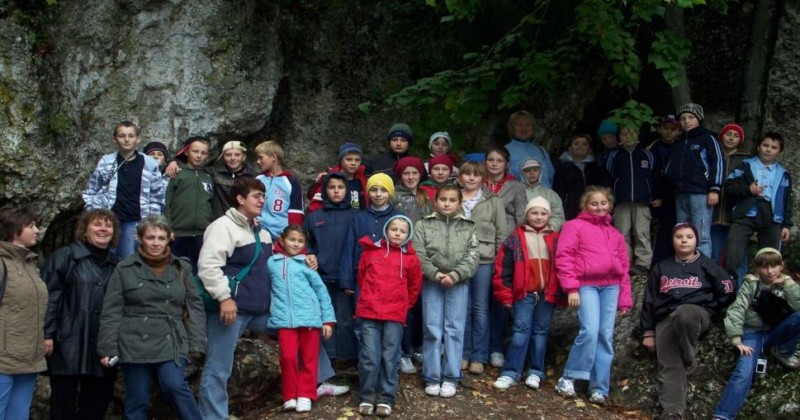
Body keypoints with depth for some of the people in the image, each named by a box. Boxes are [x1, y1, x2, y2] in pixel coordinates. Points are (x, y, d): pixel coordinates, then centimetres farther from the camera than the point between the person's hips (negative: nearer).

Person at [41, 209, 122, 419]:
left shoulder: (116, 264, 14)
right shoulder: (64, 256, 0)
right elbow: (48, 297, -7)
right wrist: (47, 334, -14)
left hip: (103, 349, 4)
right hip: (68, 346, -4)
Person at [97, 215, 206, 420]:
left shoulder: (181, 268, 9)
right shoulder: (124, 269, 2)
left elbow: (194, 306, 9)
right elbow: (111, 312, 1)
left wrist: (196, 342, 0)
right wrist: (107, 348, -3)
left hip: (172, 343, 1)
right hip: (135, 345, 0)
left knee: (175, 386, -21)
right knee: (137, 401, 5)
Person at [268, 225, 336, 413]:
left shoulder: (306, 263, 7)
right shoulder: (271, 262, 10)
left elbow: (321, 291, 7)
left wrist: (328, 319, 4)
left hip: (309, 317, 0)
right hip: (284, 318, 0)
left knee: (309, 359, 5)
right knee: (288, 357, -4)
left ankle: (305, 396, 16)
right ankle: (290, 396, 11)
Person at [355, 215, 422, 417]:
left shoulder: (411, 258, 4)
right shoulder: (371, 252, 4)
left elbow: (414, 287, 15)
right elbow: (362, 277, 18)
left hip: (395, 316, 0)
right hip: (369, 313, 0)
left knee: (390, 358, 4)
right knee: (369, 358, -1)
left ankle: (386, 399, 13)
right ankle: (366, 398, 11)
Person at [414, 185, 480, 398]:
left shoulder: (469, 227, 8)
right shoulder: (423, 225, 5)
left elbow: (473, 257, -1)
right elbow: (419, 255, -4)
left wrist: (455, 274, -16)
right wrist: (436, 274, -16)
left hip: (458, 283, 1)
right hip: (431, 282, -1)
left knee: (454, 329, 2)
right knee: (432, 329, 2)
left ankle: (451, 378, 10)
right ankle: (432, 377, 10)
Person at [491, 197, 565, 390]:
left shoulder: (555, 239, 9)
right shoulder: (516, 238, 1)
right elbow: (503, 268, 0)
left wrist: (562, 295, 7)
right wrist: (505, 295, -2)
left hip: (548, 294, 2)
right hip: (524, 293, -2)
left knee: (541, 331, 9)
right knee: (521, 330, -5)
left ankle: (535, 372, 18)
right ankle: (511, 373, 0)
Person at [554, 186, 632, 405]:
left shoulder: (615, 234, 22)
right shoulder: (574, 226, 6)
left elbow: (623, 267, 20)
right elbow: (563, 256, -3)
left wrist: (625, 298, 13)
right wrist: (571, 288, -11)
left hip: (611, 286, 5)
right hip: (586, 285, -5)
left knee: (606, 336, 1)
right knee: (590, 331, -18)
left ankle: (599, 388, 7)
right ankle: (568, 377, -2)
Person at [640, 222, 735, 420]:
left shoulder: (707, 265, 15)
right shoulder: (661, 268, 20)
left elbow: (727, 293, 13)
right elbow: (649, 300, 17)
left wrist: (707, 310, 7)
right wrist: (648, 332, 10)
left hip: (696, 313, -2)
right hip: (665, 319, 3)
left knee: (684, 313, -39)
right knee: (669, 367, -16)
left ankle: (690, 360, -17)